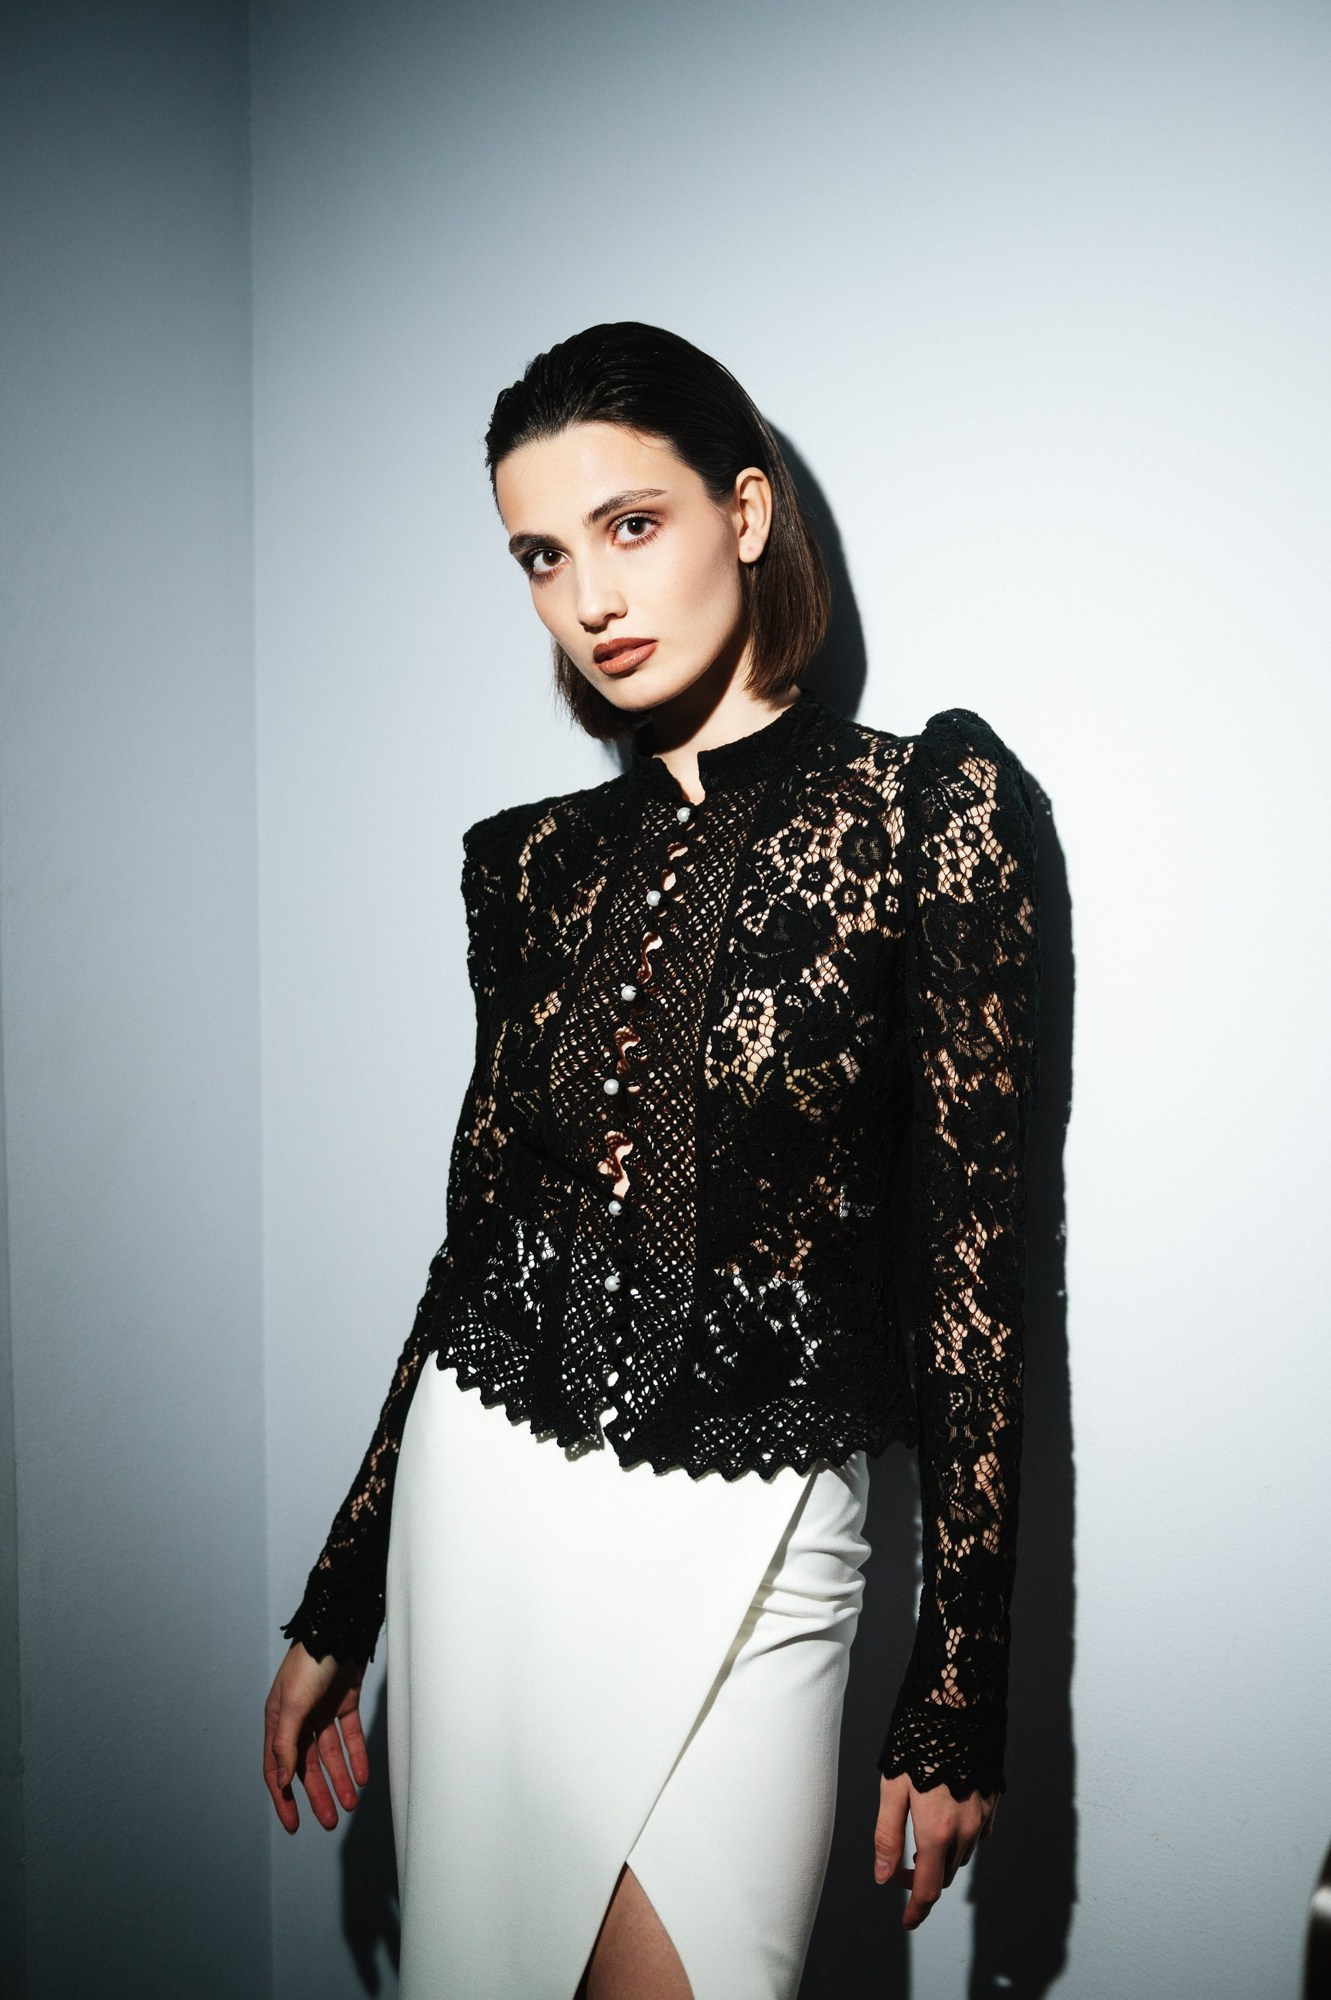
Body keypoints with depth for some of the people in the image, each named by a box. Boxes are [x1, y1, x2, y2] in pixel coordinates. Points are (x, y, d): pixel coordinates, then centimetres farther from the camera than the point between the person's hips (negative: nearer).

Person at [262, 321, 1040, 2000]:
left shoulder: (928, 807, -7)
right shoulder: (535, 861, 5)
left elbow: (974, 1251, -7)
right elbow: (477, 1231, 10)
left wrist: (958, 1686, -8)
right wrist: (337, 1605, 13)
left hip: (739, 1542, -4)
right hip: (482, 1489, 4)